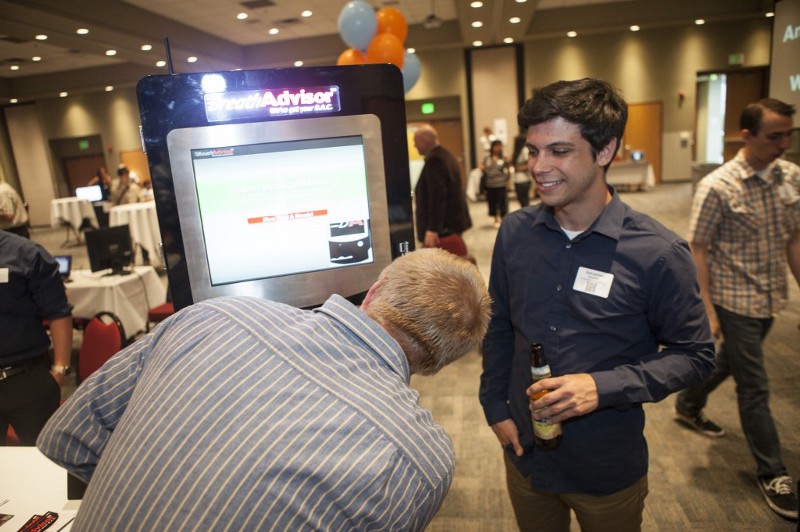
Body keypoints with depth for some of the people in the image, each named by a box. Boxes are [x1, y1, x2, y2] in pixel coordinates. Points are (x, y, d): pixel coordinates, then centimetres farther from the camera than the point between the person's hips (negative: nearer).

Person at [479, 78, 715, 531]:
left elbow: (695, 355, -10)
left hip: (610, 471, -3)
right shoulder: (515, 232, -7)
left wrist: (604, 387, -24)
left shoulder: (659, 252, -18)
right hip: (525, 456, 3)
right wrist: (495, 405, 1)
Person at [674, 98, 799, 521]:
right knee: (754, 388, 4)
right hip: (735, 301, -6)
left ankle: (688, 405, 49)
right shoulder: (717, 187, -17)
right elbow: (698, 249, -15)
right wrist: (706, 309, -18)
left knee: (730, 361, 24)